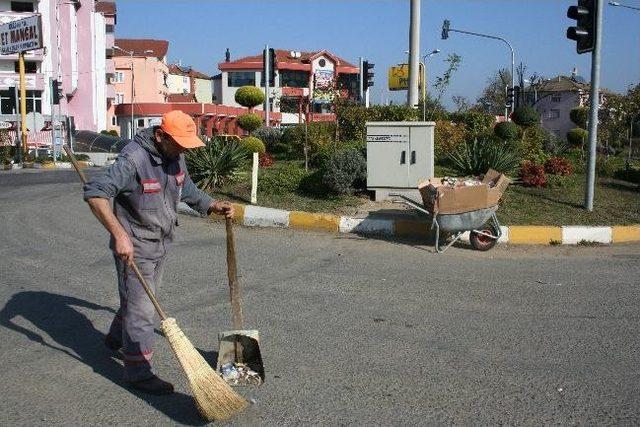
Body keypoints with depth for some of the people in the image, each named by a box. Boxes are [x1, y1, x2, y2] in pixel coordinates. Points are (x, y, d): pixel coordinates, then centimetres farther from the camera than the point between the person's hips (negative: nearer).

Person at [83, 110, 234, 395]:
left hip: (160, 244, 8)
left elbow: (188, 191, 16)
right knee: (142, 309, -4)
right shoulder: (133, 158, -25)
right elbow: (95, 193, -33)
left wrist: (214, 206, -1)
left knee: (138, 298, 25)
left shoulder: (175, 157, 1)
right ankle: (138, 373, 8)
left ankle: (116, 338, 48)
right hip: (134, 247, -8)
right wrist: (120, 235, -41)